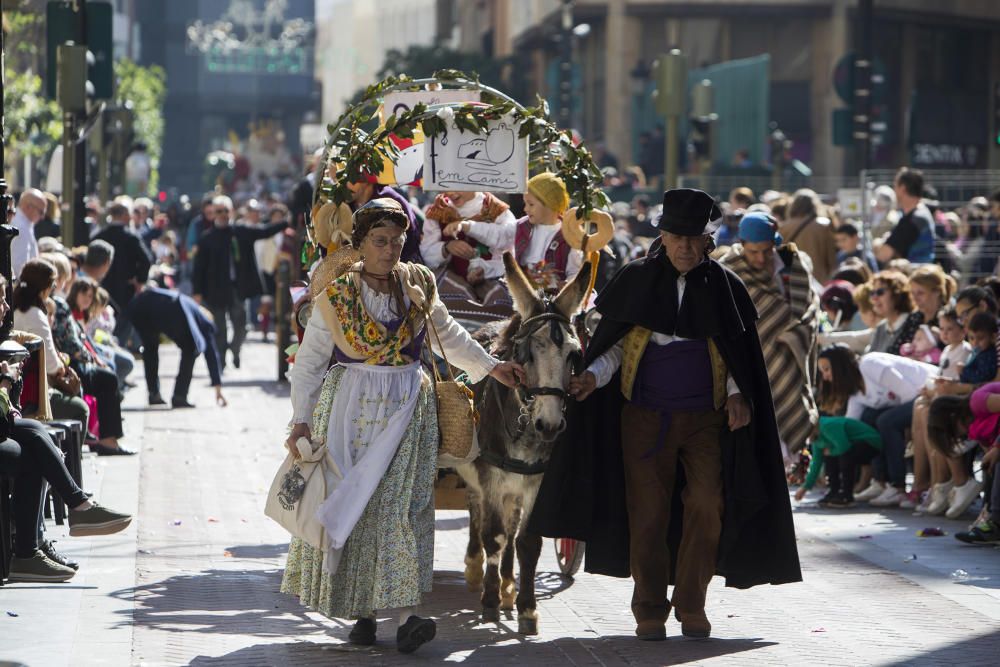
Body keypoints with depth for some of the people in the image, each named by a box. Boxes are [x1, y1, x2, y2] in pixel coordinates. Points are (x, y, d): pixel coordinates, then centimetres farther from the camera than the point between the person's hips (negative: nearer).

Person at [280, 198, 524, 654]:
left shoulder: (419, 285, 5)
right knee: (349, 507, -2)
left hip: (408, 410, 1)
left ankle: (406, 615, -17)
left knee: (401, 503, -10)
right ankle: (361, 614, 7)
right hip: (350, 408, -1)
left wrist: (490, 367, 15)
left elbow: (448, 335, 19)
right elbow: (309, 363, 3)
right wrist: (301, 420, -2)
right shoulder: (336, 296, -2)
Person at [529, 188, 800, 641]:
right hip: (646, 416, 0)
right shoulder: (637, 281, 2)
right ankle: (650, 611, 10)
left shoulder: (723, 287, 3)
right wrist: (595, 375, -10)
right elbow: (617, 342, 7)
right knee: (648, 511, 0)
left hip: (706, 417, 0)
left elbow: (739, 353, 9)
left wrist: (737, 394, -6)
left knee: (707, 505, -10)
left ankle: (691, 604, 3)